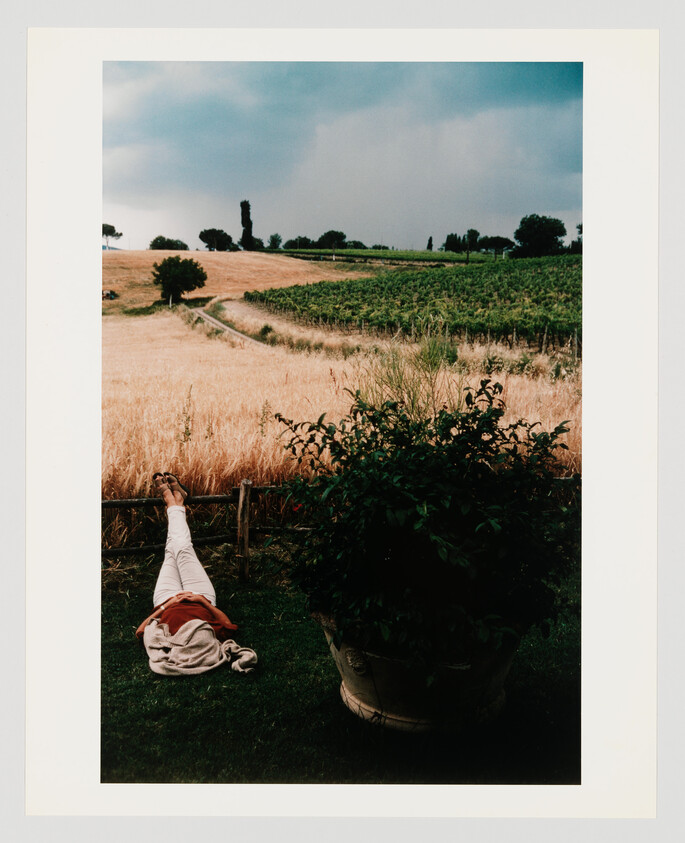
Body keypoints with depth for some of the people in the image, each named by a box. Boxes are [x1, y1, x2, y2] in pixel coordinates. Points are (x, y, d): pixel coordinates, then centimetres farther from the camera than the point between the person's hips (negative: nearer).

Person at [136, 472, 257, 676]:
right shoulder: (216, 643, -43)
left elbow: (140, 630, -23)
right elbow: (228, 624, -20)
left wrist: (165, 606, -30)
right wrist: (203, 601, -30)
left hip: (168, 601, 0)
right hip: (202, 598, 1)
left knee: (172, 552, 15)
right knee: (183, 549, 8)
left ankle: (170, 499, 41)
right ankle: (176, 501, 37)